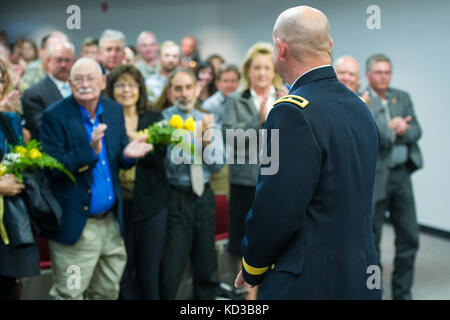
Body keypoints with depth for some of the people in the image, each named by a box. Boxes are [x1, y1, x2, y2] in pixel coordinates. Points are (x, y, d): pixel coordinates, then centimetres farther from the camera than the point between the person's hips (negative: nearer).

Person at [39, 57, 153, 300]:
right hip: (75, 225, -5)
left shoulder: (115, 110, 6)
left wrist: (127, 154, -13)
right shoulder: (55, 116, -10)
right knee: (69, 294, 5)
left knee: (107, 291, 18)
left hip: (111, 222, 6)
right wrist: (90, 150, -29)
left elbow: (117, 160, 10)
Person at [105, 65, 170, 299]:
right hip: (118, 204, -1)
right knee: (123, 269, 7)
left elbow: (159, 155, -7)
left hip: (150, 203, 1)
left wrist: (132, 138, -17)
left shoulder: (154, 119, 7)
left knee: (149, 269, 8)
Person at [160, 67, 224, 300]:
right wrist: (195, 136, -24)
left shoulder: (207, 120, 9)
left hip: (203, 196, 5)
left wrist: (206, 142, -12)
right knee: (171, 269, -2)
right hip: (176, 199, -5)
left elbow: (217, 163, 5)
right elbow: (172, 162, -16)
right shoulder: (163, 120, -6)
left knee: (207, 266, 13)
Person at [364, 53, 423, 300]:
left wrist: (399, 132, -15)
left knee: (409, 237, 6)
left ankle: (402, 293, 19)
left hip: (402, 174, 5)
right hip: (373, 177, -4)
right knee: (371, 240, 7)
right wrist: (392, 130, -17)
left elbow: (416, 131, 3)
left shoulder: (402, 98, 11)